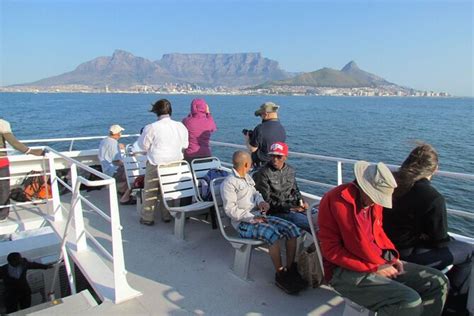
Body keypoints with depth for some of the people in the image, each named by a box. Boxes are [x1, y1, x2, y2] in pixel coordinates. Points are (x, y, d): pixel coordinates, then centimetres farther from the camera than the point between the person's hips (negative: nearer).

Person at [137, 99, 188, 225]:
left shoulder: (151, 128, -15)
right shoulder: (181, 126, -3)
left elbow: (143, 145, -3)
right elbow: (184, 146, 7)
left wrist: (142, 135, 16)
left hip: (156, 164, -4)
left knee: (151, 191, 11)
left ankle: (147, 218, 20)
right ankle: (167, 215, 28)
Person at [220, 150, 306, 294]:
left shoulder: (247, 177, 18)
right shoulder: (228, 183, -9)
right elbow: (230, 209, -16)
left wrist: (261, 202, 3)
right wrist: (252, 218, -21)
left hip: (259, 216, 8)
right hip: (244, 223, -8)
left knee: (292, 229, -10)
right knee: (273, 234, -34)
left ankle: (290, 269, -1)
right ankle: (280, 275, -17)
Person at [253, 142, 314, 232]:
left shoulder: (290, 170, 8)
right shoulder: (263, 173, -12)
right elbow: (266, 201, -14)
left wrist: (302, 202, 0)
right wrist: (289, 208, -19)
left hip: (293, 206, 7)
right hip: (276, 211, -7)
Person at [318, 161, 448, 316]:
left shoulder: (373, 199, 4)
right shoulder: (336, 201, -21)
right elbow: (331, 251, -20)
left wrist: (391, 256, 2)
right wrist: (374, 268, -17)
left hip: (379, 262, 9)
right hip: (346, 270, -8)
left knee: (438, 282, 4)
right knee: (410, 302, -26)